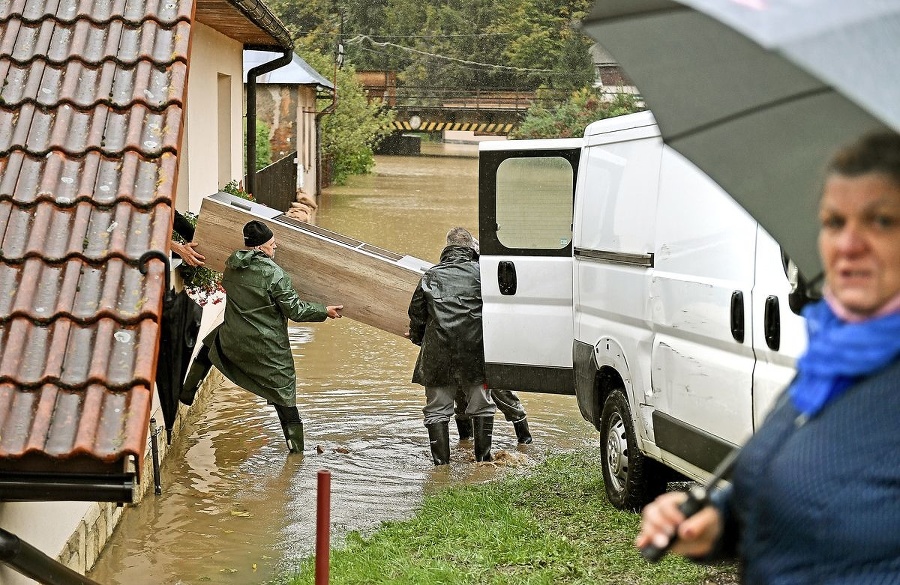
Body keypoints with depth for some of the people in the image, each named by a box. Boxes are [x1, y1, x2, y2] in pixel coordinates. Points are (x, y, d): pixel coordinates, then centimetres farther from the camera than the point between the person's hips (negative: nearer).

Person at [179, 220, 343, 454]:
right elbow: (295, 310, -18)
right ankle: (296, 446, 11)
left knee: (209, 347, 37)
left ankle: (186, 393, 44)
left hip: (232, 341, 5)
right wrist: (325, 311, -4)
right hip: (268, 347, -5)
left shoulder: (231, 265, -3)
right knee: (283, 394, 7)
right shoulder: (273, 273, -22)